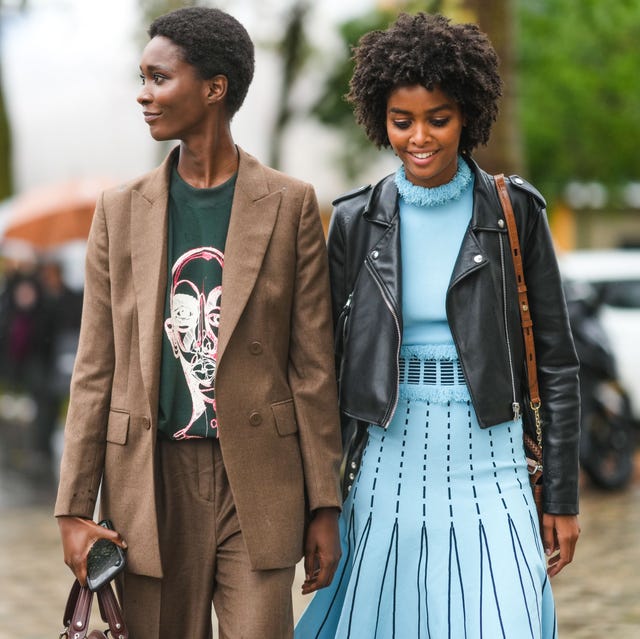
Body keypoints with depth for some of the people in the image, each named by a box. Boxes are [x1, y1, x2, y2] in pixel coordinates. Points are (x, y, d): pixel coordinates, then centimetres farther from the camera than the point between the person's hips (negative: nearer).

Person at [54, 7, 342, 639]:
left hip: (258, 487, -2)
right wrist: (73, 509, 1)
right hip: (150, 485, 2)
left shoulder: (290, 204, 2)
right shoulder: (121, 209, 8)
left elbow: (313, 366, 2)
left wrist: (324, 506, -1)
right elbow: (95, 371, 7)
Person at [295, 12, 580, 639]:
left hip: (487, 466, -1)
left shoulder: (515, 212, -1)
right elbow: (324, 364, 7)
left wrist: (562, 498, 0)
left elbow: (556, 362, 2)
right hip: (388, 465, 1)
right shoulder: (356, 221, 2)